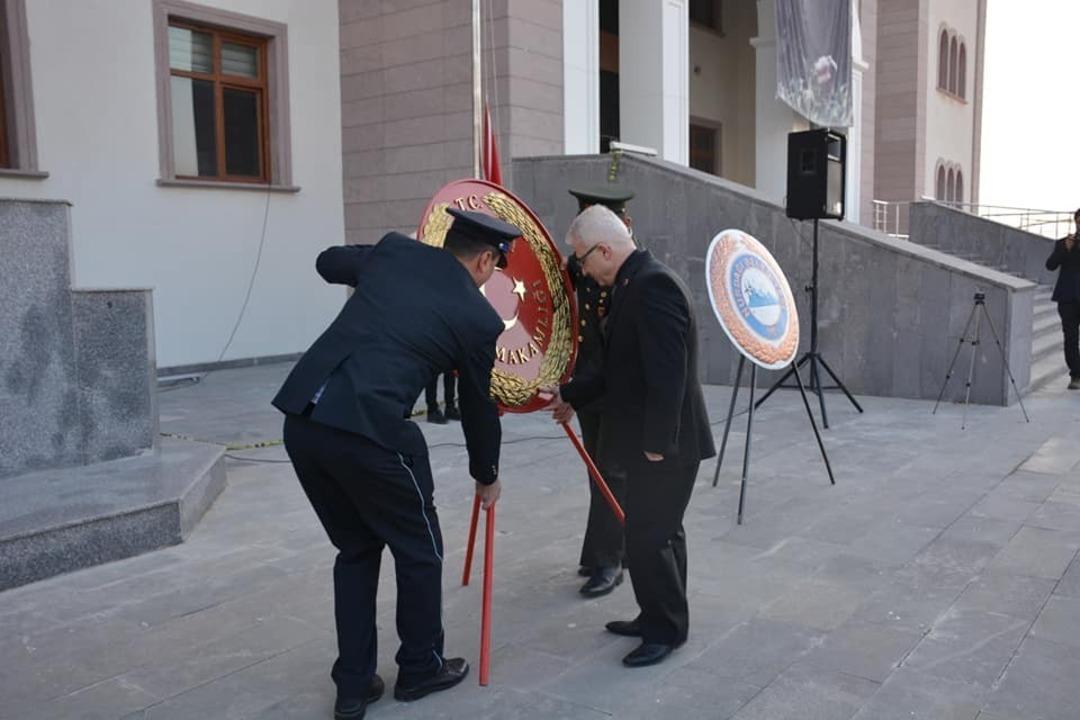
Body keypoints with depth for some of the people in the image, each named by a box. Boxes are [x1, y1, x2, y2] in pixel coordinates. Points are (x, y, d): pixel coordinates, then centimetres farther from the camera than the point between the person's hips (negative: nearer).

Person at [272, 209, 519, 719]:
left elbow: (327, 262, 33)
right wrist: (486, 477, 31)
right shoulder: (479, 318, 4)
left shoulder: (393, 250, 14)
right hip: (367, 430, -6)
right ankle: (420, 668, 35)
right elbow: (479, 408, 15)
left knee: (355, 548, 23)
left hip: (301, 419, 6)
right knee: (418, 549, 18)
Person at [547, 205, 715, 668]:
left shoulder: (652, 285, -20)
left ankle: (665, 630, 14)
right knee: (658, 533, 18)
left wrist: (657, 443, -23)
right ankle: (659, 618, 31)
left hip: (665, 446, -10)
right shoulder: (636, 284, 12)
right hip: (654, 442, 10)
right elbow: (623, 369, 19)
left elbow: (667, 373, -26)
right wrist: (572, 395, 24)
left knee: (647, 539, -2)